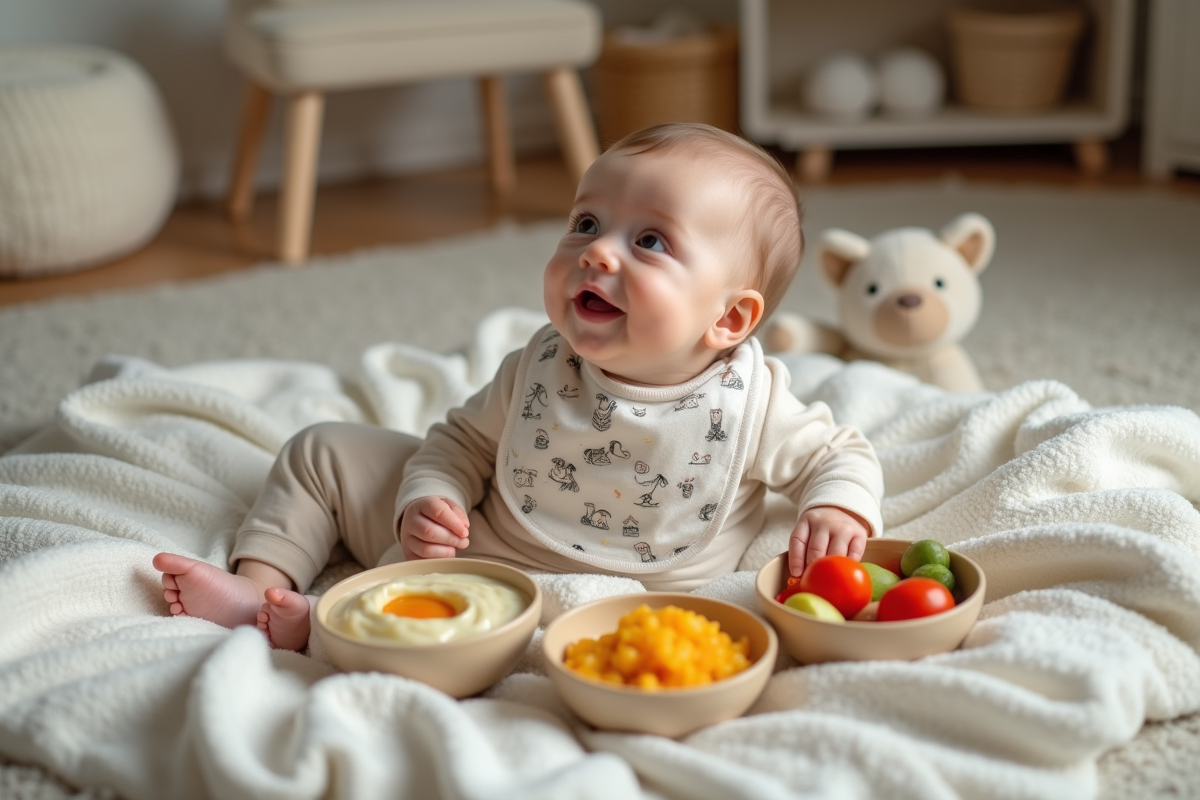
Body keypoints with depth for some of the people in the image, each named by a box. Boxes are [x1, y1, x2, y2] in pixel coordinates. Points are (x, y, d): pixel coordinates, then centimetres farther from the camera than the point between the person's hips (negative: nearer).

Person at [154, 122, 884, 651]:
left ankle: (305, 623, -29)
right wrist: (426, 501, -18)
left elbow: (838, 453, -3)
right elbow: (463, 442, 2)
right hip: (468, 540, 5)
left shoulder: (753, 403, -19)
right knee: (323, 452, 7)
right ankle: (256, 586, 7)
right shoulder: (541, 369, -11)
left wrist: (838, 512, -25)